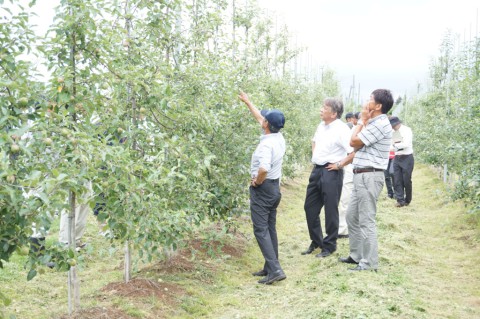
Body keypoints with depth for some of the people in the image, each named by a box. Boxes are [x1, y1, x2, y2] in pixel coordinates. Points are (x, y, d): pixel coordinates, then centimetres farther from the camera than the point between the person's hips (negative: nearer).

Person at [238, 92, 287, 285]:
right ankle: (270, 267, 20)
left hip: (262, 189, -9)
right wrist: (247, 102, 26)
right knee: (270, 229, 13)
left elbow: (263, 168, -40)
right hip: (274, 188, 9)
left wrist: (257, 181, -20)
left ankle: (275, 269, -13)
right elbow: (260, 118, 18)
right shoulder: (279, 138, 3)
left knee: (261, 230, -6)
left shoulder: (266, 144, -24)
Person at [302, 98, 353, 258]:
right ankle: (315, 242, 29)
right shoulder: (321, 126, 10)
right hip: (317, 170, 9)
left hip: (331, 173, -9)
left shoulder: (341, 129, -16)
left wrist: (339, 164, -17)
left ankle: (329, 246, 17)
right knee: (310, 207, 14)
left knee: (330, 211, 2)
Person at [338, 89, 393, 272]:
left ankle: (369, 263, 2)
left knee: (366, 220, -5)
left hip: (369, 176, -10)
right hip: (361, 176, 10)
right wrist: (364, 121, 10)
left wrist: (362, 120, -5)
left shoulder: (380, 124, -16)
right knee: (352, 217, 16)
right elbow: (357, 145, 12)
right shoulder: (373, 123, 16)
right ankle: (356, 255, 27)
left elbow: (354, 142, -15)